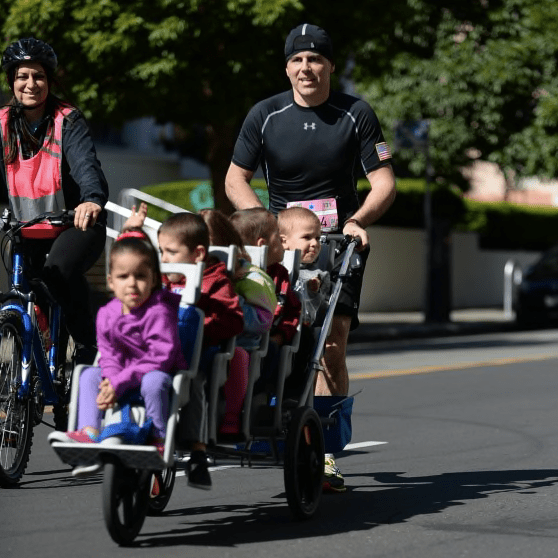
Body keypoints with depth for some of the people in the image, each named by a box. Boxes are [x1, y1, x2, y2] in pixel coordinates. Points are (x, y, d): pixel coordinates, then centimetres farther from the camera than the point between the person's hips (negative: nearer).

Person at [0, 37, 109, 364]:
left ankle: (89, 344, -14)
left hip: (76, 225, -4)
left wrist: (93, 200, -47)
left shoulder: (68, 122, -8)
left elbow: (86, 164, -24)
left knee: (60, 270, -32)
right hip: (27, 231, 4)